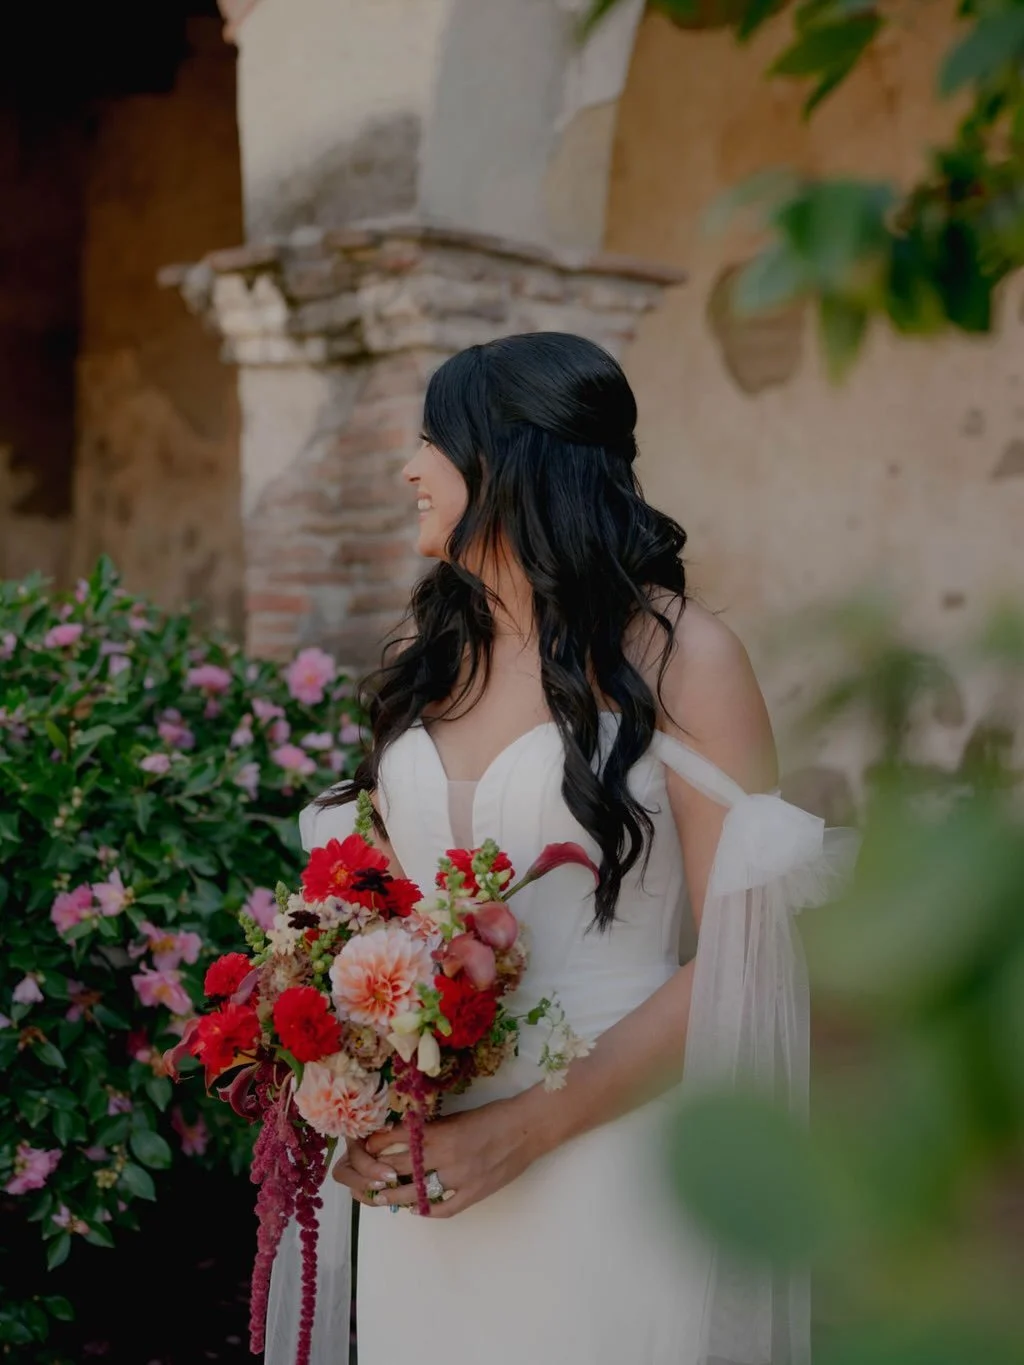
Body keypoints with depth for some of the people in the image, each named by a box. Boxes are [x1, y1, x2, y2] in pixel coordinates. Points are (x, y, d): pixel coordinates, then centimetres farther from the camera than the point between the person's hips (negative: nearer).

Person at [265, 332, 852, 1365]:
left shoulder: (677, 653, -9)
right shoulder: (423, 657, 8)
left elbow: (738, 962, -13)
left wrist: (530, 1127, -18)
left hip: (610, 1163, -5)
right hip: (419, 1160, 5)